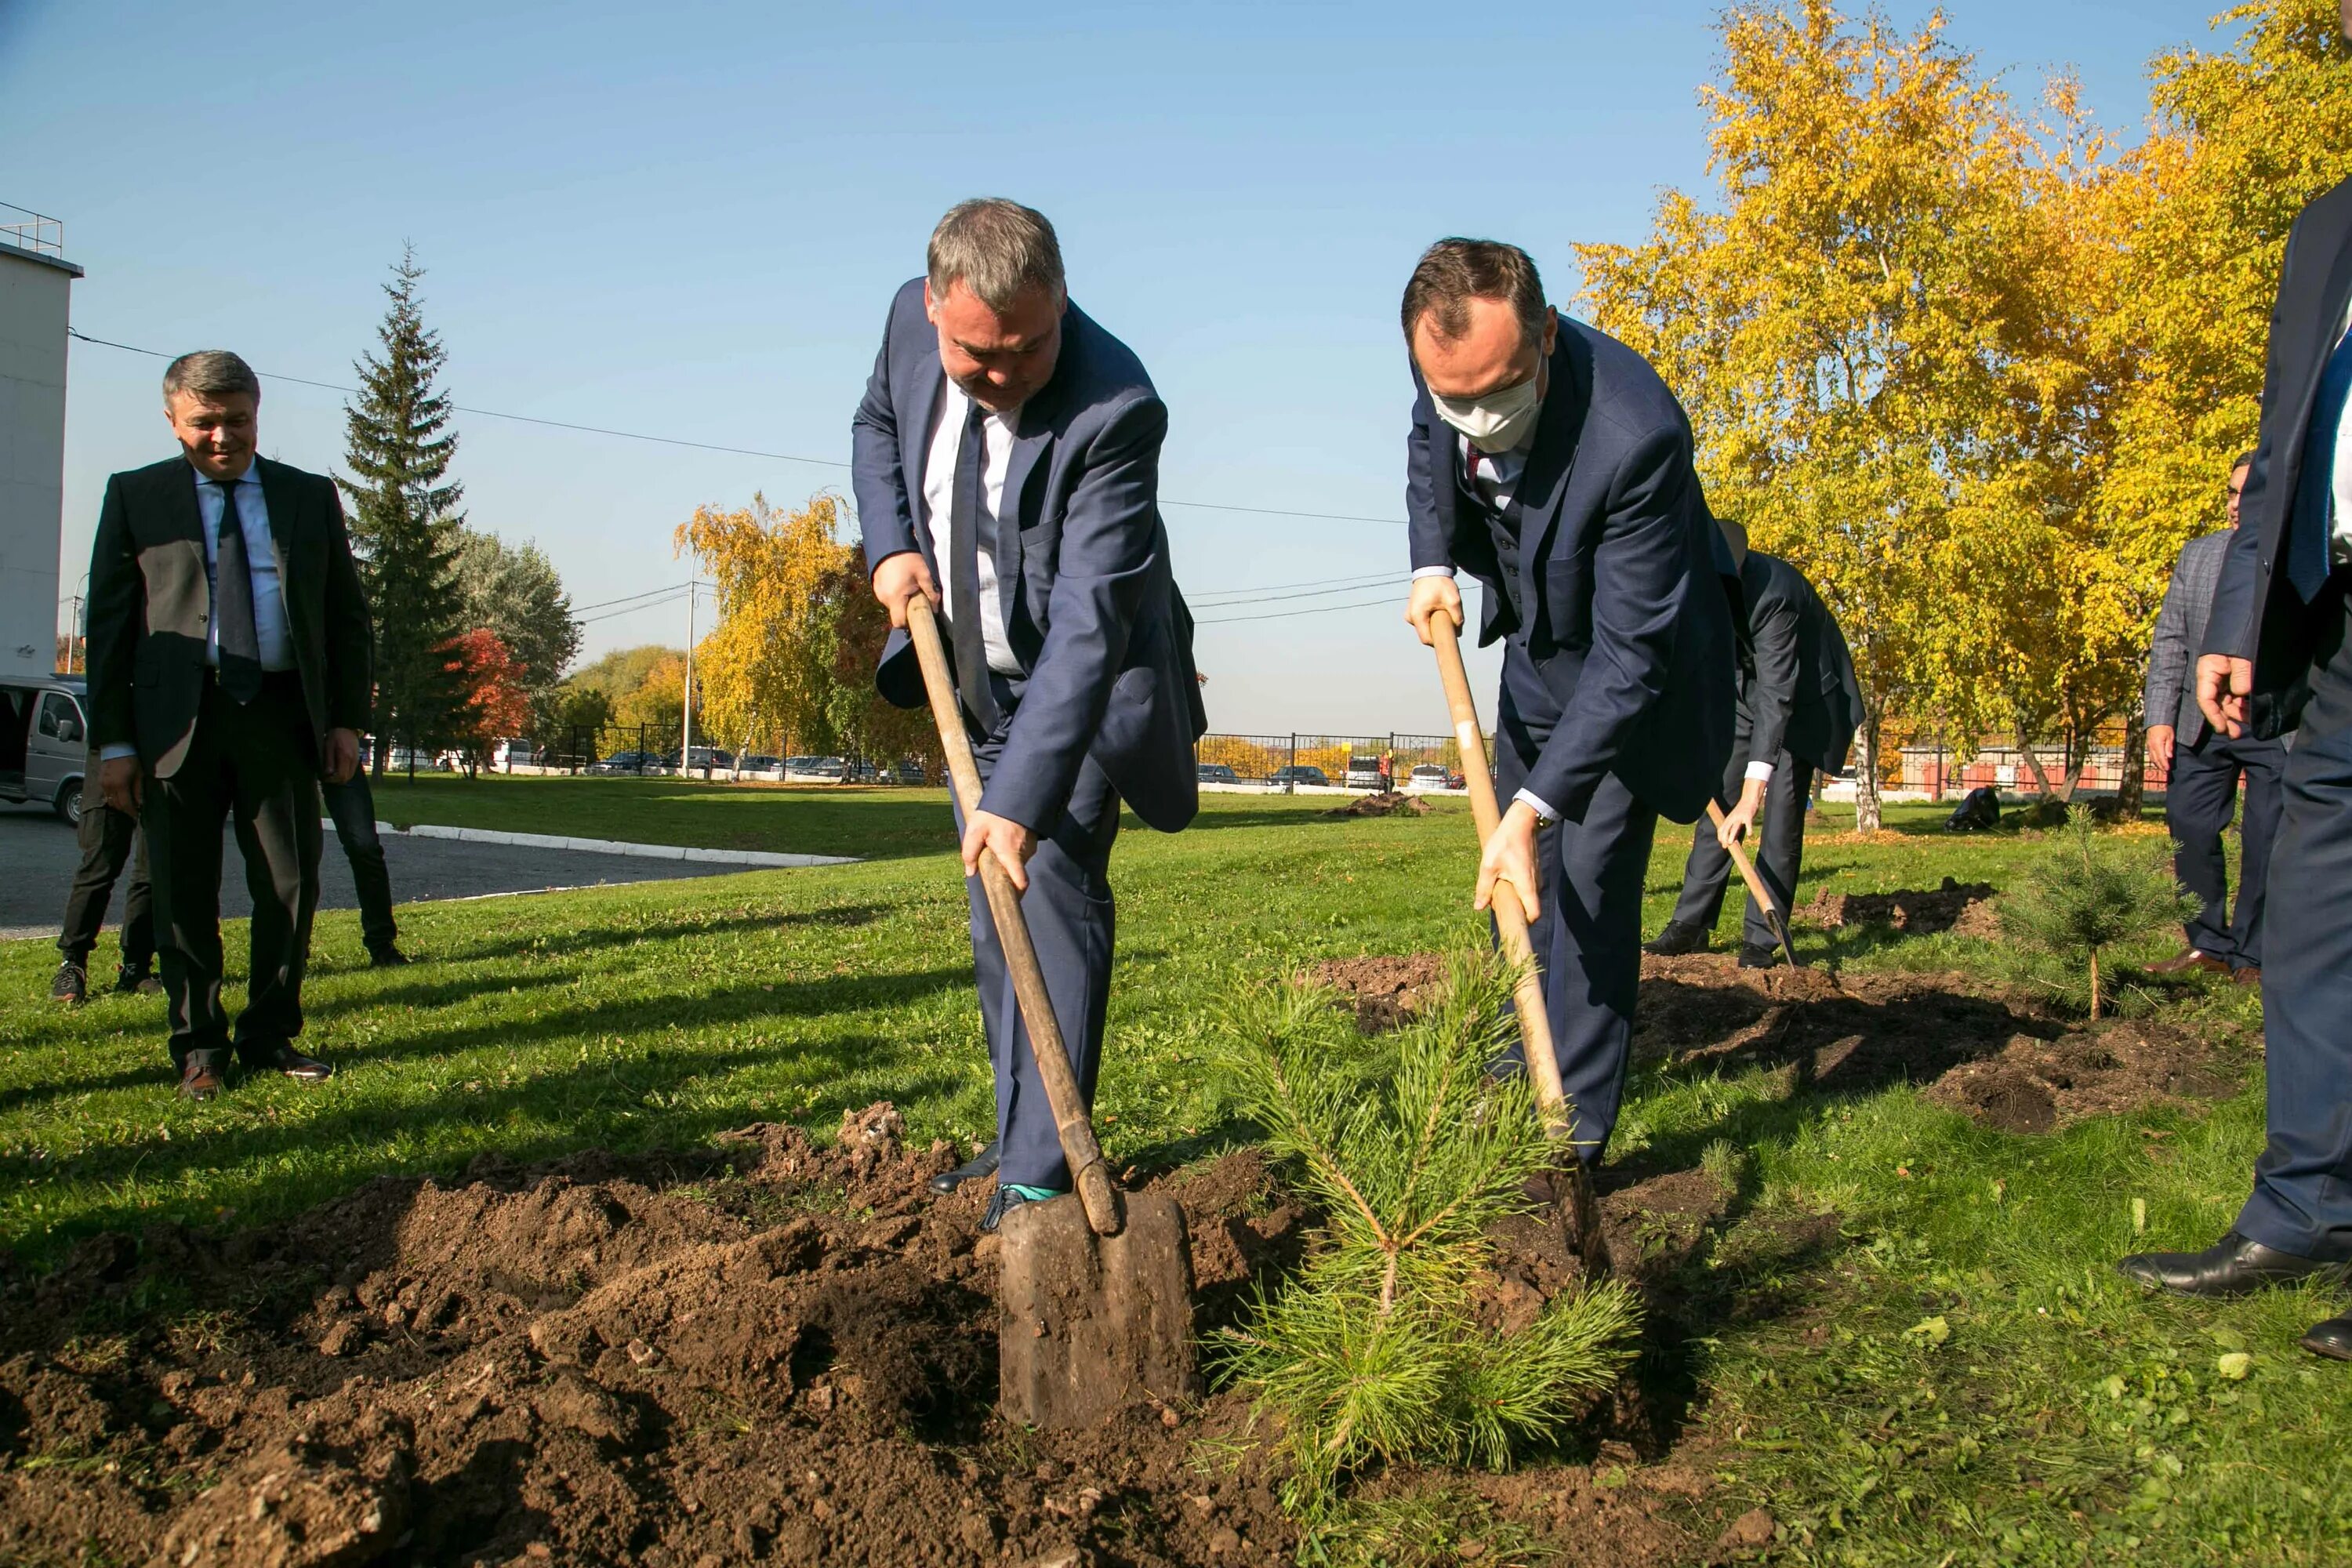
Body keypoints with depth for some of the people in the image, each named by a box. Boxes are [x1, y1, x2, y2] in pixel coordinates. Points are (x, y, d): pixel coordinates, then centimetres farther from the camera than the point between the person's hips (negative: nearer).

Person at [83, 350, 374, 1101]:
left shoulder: (311, 497, 12)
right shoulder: (135, 496, 7)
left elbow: (348, 616, 13)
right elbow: (108, 623, 4)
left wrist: (347, 720, 4)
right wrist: (113, 741, -3)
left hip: (281, 715, 1)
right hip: (176, 721, -1)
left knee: (291, 885, 3)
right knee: (185, 893, 4)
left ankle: (271, 1037, 17)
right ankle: (200, 1047, 15)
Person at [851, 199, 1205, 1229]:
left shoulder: (1112, 408, -33)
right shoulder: (911, 321, -14)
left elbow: (1090, 621, -39)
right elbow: (876, 426, 10)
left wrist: (1021, 798, -44)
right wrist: (889, 546, -9)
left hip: (1080, 680, -6)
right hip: (972, 672, 6)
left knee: (1050, 881, -17)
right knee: (994, 915, 12)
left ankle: (1041, 1176, -11)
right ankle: (1021, 1134, 27)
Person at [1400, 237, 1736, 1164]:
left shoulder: (1633, 435, -41)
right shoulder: (1449, 366, -22)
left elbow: (1630, 654, -38)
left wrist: (1535, 808, -42)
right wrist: (1432, 565, -12)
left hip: (1630, 667, -7)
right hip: (1534, 643, 7)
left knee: (1589, 880, -12)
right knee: (1515, 874, 18)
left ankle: (1575, 1130, 0)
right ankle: (1535, 1048, 39)